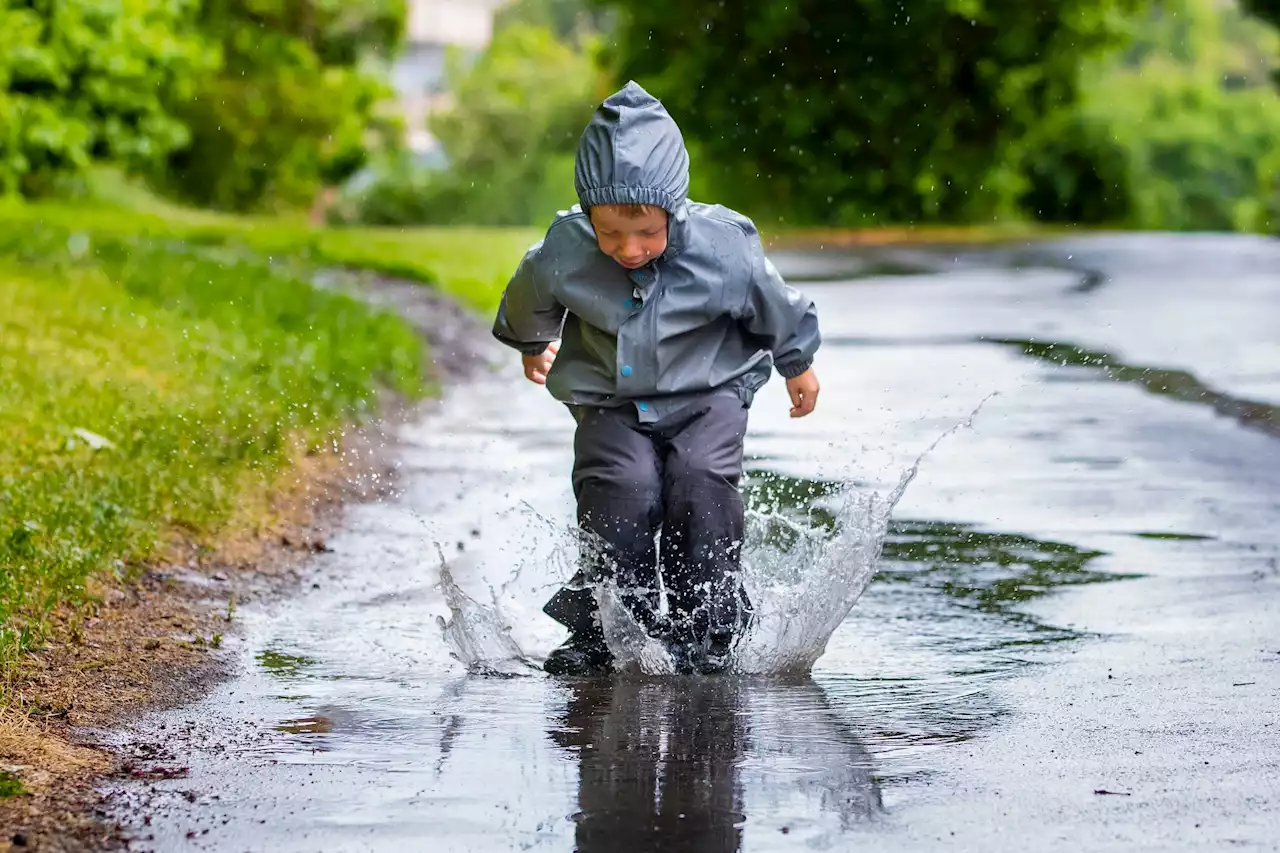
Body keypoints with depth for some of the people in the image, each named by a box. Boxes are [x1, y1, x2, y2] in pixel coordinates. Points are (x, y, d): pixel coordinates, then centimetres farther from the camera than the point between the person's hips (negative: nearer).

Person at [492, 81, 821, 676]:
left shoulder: (721, 250, -22)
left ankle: (706, 627, -12)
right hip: (611, 404, 1)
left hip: (707, 392, -1)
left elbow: (775, 308, 0)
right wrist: (533, 345, 29)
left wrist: (798, 365, 16)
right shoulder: (563, 254, -18)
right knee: (621, 490, -23)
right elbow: (527, 301, 9)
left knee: (700, 480, -25)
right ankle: (601, 634, -11)